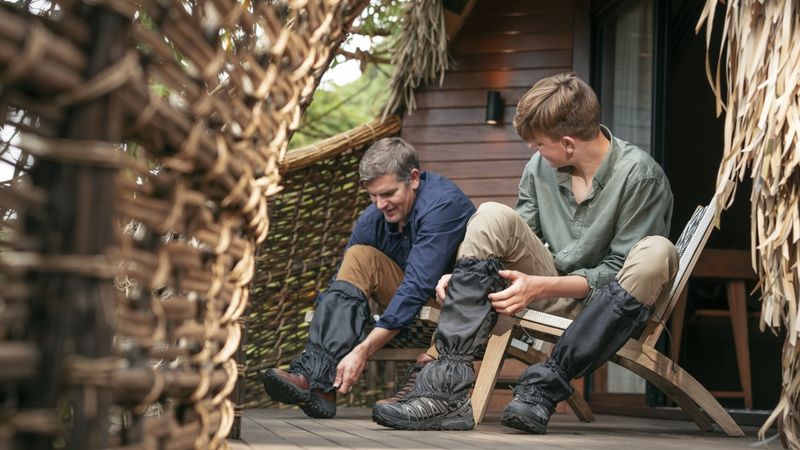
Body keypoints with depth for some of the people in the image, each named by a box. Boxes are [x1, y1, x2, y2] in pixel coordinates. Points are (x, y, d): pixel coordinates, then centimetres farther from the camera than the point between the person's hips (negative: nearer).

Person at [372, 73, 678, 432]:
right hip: (552, 296, 4)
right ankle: (447, 384, -30)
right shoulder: (540, 167, 1)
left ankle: (544, 386, -31)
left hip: (605, 306, -4)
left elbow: (617, 271, -15)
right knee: (493, 217, -18)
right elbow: (511, 242, 7)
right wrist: (466, 277, -12)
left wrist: (540, 287, -24)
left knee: (655, 253, -35)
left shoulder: (640, 175, -15)